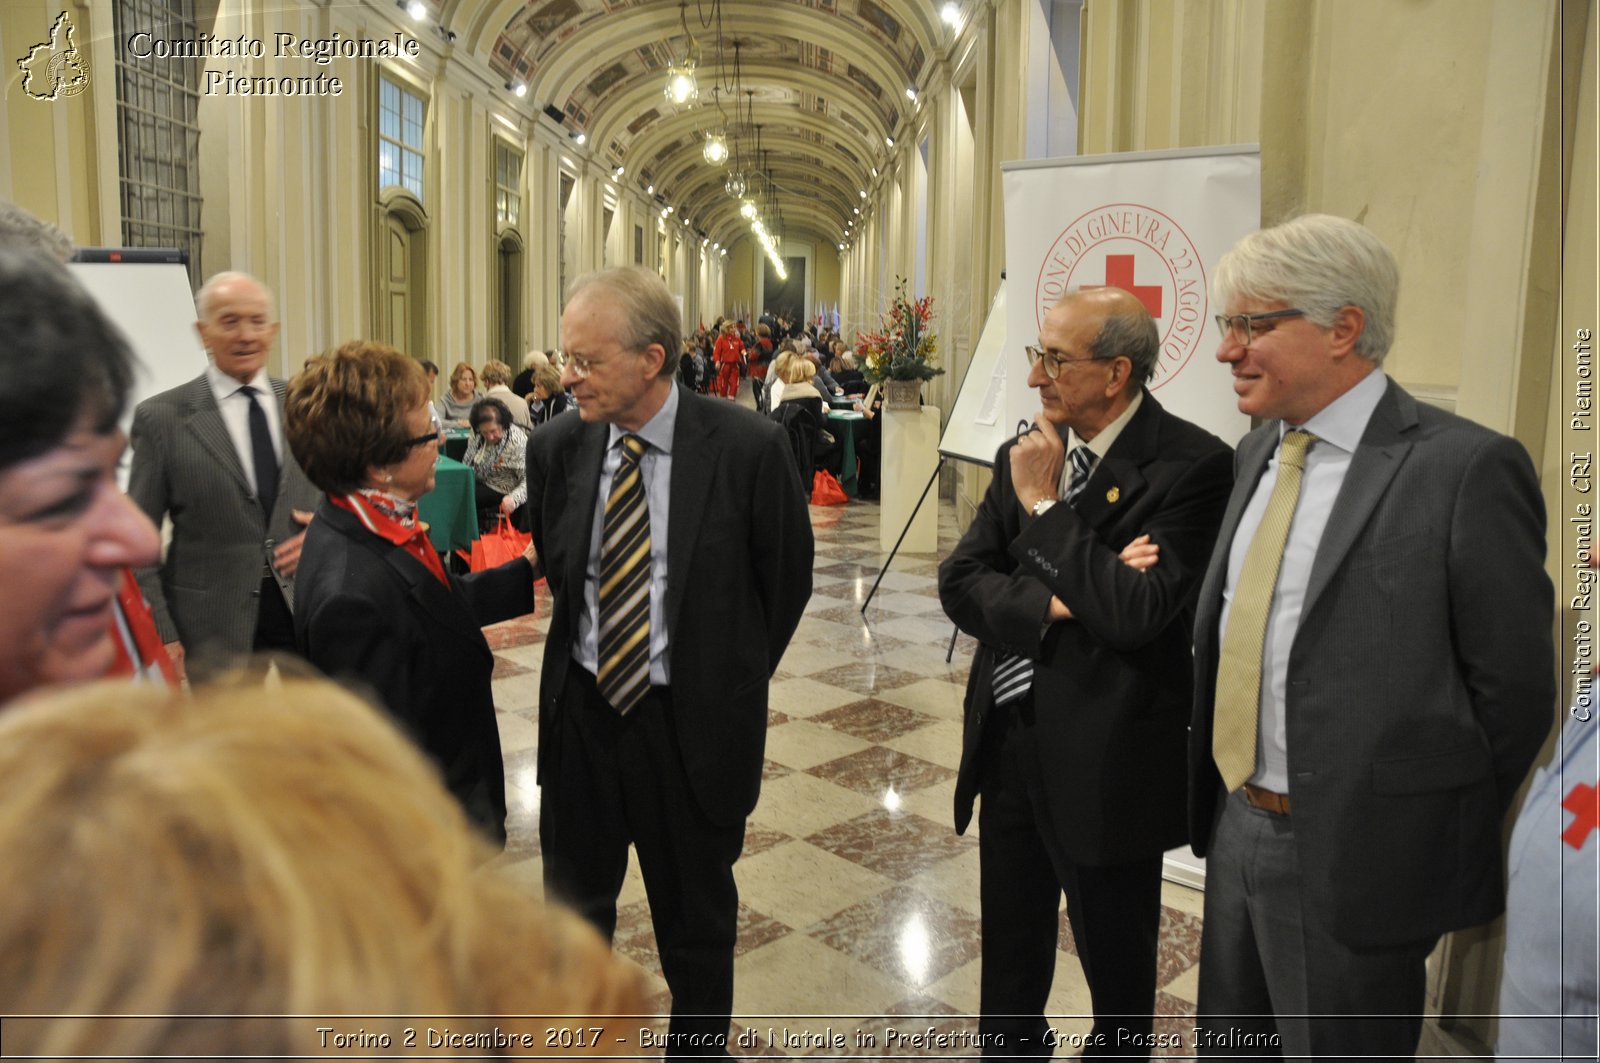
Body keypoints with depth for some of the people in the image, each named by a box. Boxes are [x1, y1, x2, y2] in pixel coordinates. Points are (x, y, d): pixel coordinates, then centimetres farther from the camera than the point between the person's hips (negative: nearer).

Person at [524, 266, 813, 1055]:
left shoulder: (747, 447, -16)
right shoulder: (557, 446, -5)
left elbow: (787, 577, -3)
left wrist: (732, 681, 3)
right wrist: (584, 657, 5)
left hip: (692, 724, -3)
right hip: (580, 713, 3)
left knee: (696, 923, 17)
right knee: (573, 908, 21)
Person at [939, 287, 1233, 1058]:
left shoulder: (1191, 465, -16)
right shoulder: (1028, 453, 4)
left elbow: (1135, 613, -26)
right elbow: (959, 581, -1)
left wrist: (1045, 505, -18)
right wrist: (1052, 603, -18)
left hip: (1104, 758, -6)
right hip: (1009, 736, 6)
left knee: (1116, 964, 16)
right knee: (1009, 944, 23)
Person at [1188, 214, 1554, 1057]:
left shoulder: (1465, 469, -17)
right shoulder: (1258, 452, 7)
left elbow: (1513, 691, -13)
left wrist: (1441, 848, -5)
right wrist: (1223, 801, 10)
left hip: (1350, 855, -7)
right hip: (1234, 826, 7)